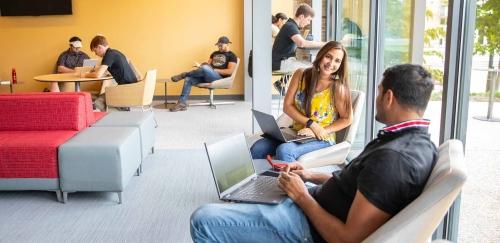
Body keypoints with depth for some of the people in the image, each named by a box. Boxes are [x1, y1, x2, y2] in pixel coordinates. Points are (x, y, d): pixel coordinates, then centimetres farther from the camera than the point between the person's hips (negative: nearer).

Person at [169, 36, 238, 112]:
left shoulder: (231, 56, 4)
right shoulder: (215, 53, 26)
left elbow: (230, 71, -9)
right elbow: (208, 64, 23)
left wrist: (215, 70, -14)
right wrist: (203, 66, -2)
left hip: (219, 77, -7)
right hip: (206, 76, 7)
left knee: (205, 68, -37)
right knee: (188, 79, -17)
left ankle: (184, 74, -14)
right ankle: (182, 103, -24)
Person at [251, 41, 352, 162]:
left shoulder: (338, 87, -11)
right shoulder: (301, 74, 0)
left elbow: (347, 119, -3)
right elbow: (287, 106, 0)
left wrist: (321, 132, -13)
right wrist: (311, 123, -12)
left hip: (321, 140, -4)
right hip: (295, 132, 4)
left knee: (284, 150, -33)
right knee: (256, 149, -18)